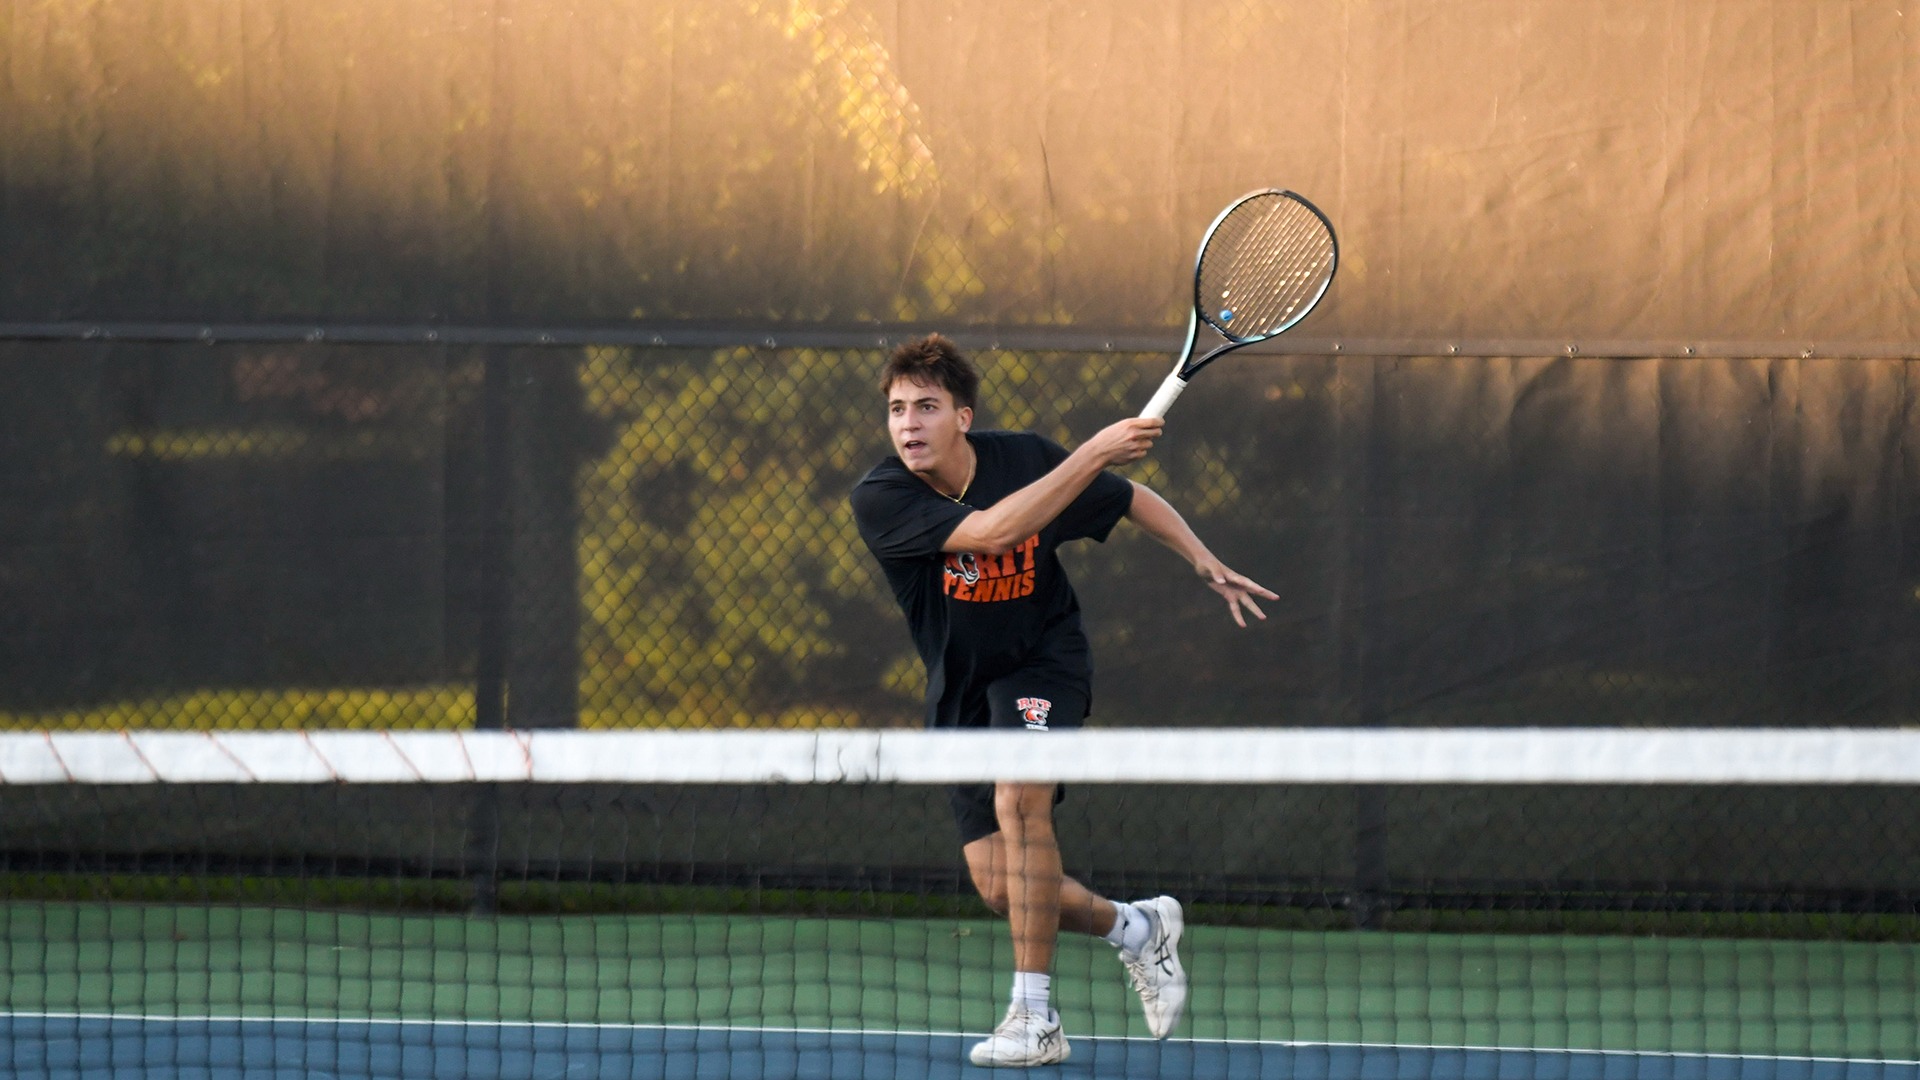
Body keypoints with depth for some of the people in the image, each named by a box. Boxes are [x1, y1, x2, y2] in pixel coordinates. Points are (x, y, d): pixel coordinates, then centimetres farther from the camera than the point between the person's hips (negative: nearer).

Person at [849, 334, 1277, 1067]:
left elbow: (1133, 499, 6)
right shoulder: (880, 499, -21)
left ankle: (1035, 1018, -24)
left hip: (1043, 662, -2)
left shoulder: (1025, 459, -14)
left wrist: (1204, 561, -4)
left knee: (1019, 798, -30)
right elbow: (994, 530, -36)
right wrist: (1094, 452, -37)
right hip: (962, 689, 2)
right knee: (1000, 889, -3)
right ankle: (1136, 928, 28)